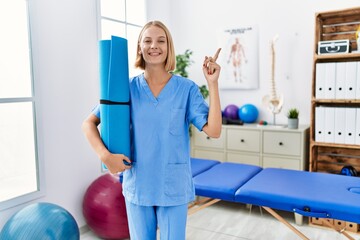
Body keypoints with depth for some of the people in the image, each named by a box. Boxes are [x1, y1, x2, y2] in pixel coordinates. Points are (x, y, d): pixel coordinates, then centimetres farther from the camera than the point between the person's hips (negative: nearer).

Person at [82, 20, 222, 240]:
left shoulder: (187, 88, -6)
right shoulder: (128, 88, -3)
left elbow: (214, 131, -15)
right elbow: (89, 123, 1)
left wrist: (213, 83, -19)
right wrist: (105, 155, -14)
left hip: (174, 187, -1)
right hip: (137, 185, 2)